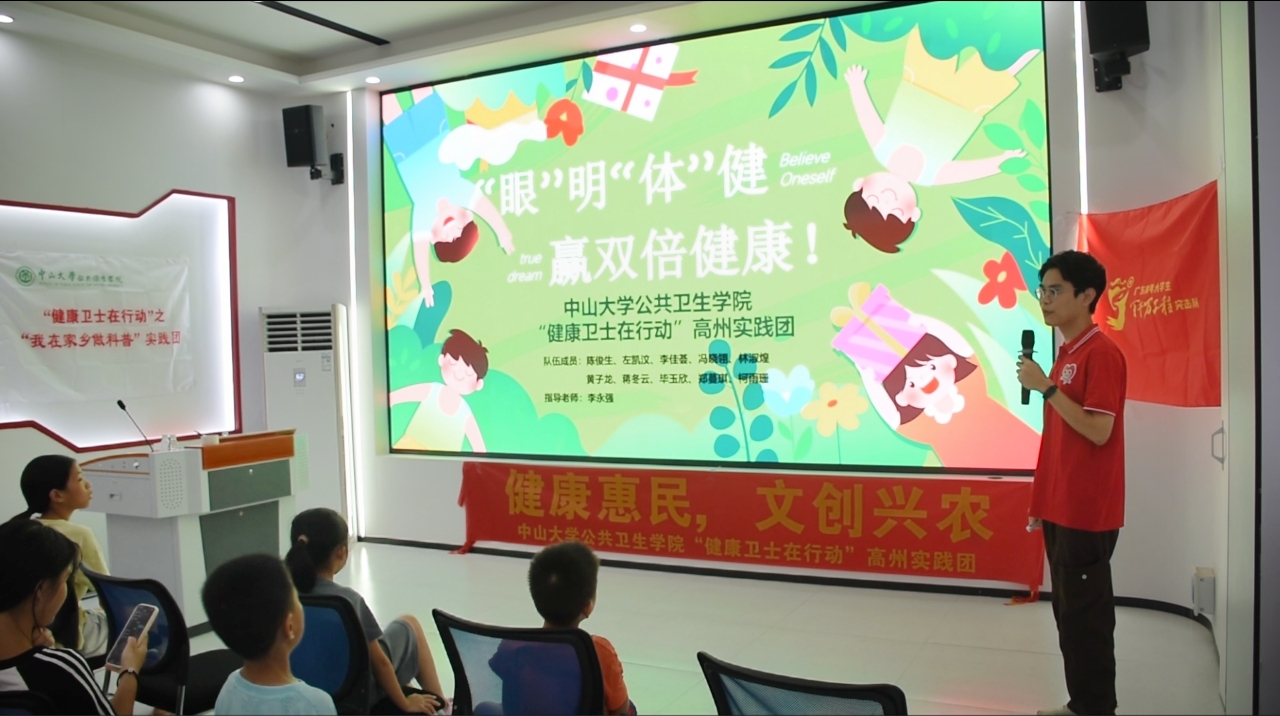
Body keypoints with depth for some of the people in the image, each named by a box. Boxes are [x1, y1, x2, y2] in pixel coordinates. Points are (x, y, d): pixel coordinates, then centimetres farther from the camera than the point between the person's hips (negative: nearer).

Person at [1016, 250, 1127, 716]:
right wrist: (1041, 501, 17)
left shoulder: (1101, 353, -14)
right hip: (1061, 508, 9)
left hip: (1086, 512, -9)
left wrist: (1046, 388, -22)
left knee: (1086, 614, -1)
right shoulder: (1067, 354, 14)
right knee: (1069, 611, 15)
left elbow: (1098, 431, -21)